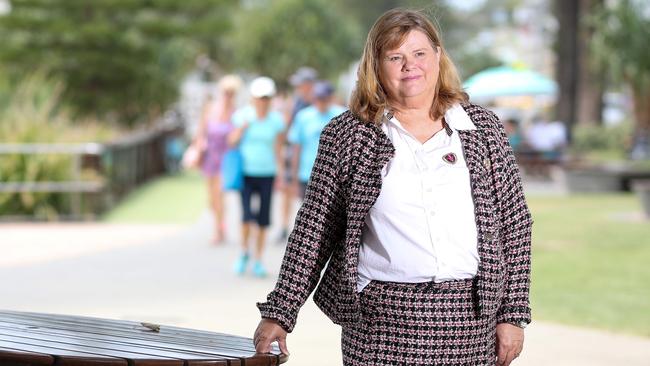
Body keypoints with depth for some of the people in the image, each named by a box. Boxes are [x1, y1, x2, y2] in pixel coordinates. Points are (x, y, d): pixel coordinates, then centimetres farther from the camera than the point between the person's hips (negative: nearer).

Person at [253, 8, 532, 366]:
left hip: (469, 323, 1)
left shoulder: (482, 127, 8)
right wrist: (278, 313, 1)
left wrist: (513, 315, 2)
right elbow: (314, 229, 5)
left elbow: (514, 223, 8)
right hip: (382, 323, -1)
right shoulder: (345, 135, 3)